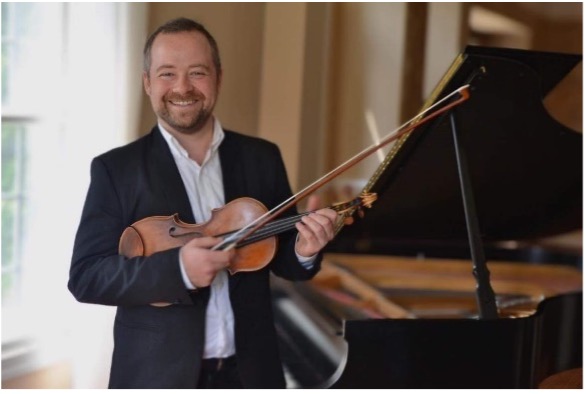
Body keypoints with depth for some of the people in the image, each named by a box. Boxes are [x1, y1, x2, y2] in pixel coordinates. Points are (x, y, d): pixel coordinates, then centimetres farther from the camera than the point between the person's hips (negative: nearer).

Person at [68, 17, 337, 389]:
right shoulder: (116, 168, -5)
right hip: (157, 373, -2)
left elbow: (282, 259, 7)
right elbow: (85, 277, -11)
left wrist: (303, 251, -16)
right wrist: (177, 268, -25)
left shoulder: (262, 158, 2)